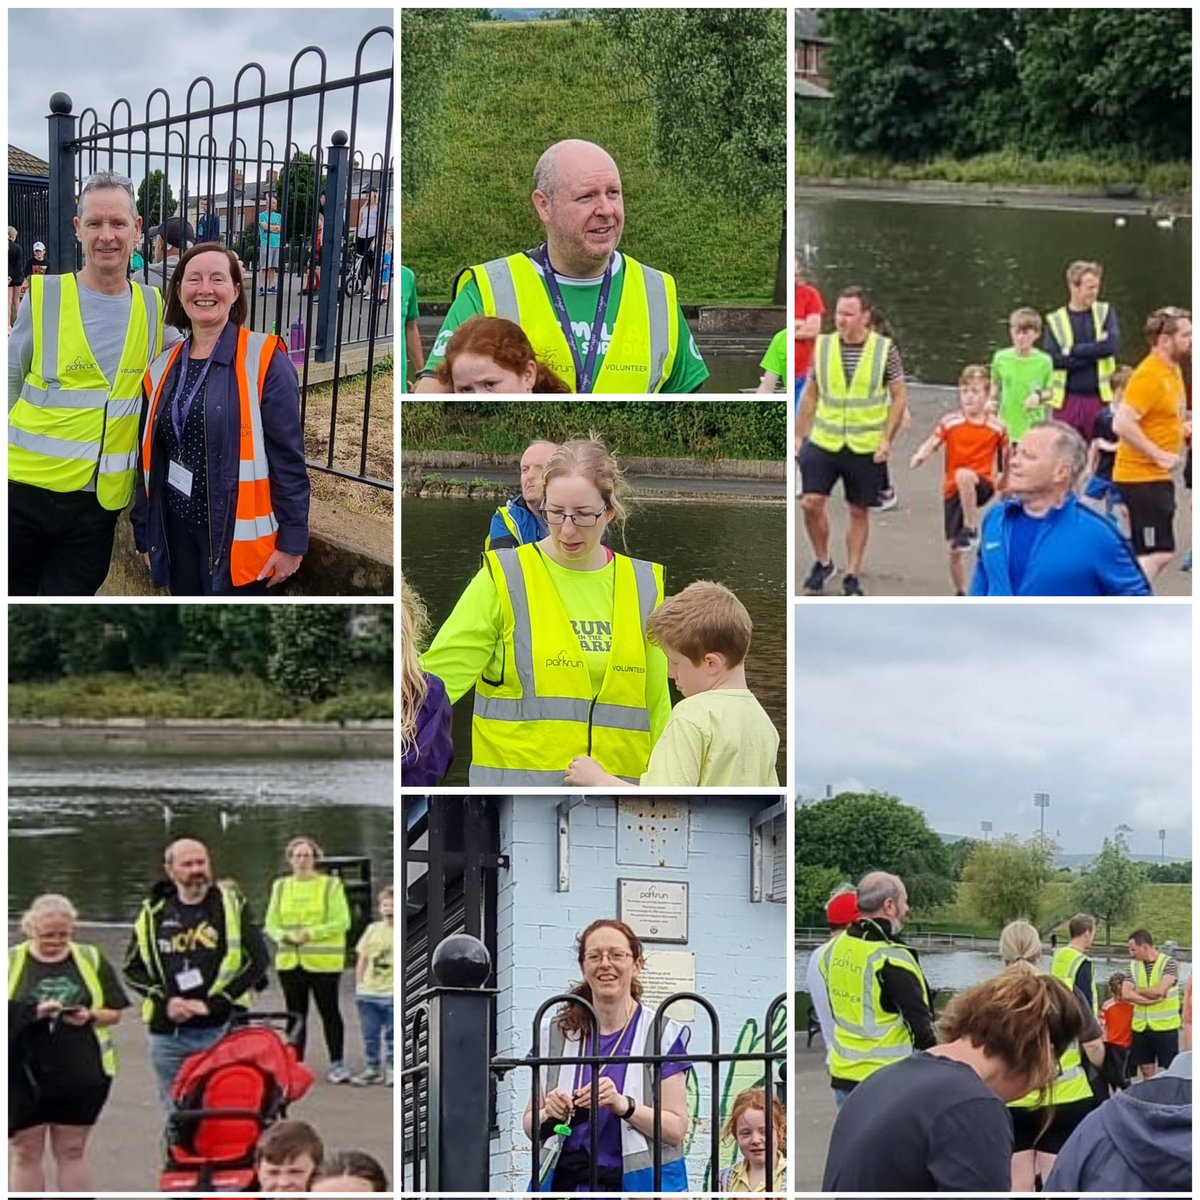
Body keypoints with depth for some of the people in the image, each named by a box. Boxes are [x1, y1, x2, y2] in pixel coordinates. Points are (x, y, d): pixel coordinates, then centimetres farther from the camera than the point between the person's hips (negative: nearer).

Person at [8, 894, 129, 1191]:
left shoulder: (92, 960, 6)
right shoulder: (12, 962, 1)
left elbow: (113, 1013, 7)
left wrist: (90, 1016, -13)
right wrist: (32, 1012, -19)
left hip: (81, 1073, 1)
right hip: (24, 1074, -1)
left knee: (72, 1152, 8)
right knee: (25, 1152, 4)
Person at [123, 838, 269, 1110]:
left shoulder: (232, 904, 2)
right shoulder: (153, 913, 10)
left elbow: (257, 960, -3)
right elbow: (132, 968, 14)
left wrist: (213, 1003, -10)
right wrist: (165, 1000, -4)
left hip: (220, 1030, -3)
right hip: (168, 1035, 3)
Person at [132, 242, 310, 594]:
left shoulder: (263, 360, -8)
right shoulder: (164, 368, 9)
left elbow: (288, 457, -11)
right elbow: (150, 459, 15)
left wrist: (292, 542, -14)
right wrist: (145, 534, 13)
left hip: (236, 536, -5)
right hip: (177, 532, 5)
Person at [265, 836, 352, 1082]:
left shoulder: (331, 885, -1)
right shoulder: (280, 887, 11)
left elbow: (341, 922, -8)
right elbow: (271, 923, 10)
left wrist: (310, 933, -18)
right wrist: (285, 936, -12)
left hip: (323, 961, -4)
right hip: (289, 960, 4)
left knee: (329, 1012, -1)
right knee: (295, 1014, 8)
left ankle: (337, 1064, 4)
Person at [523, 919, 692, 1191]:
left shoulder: (663, 1034, 1)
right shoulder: (555, 1032, 10)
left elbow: (676, 1129, -3)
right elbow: (530, 1126, 13)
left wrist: (623, 1105, -18)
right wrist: (550, 1115, -10)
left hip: (637, 1184, -2)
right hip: (567, 1186, 2)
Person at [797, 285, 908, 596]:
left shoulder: (885, 349, -5)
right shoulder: (823, 346, 2)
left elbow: (899, 396, 0)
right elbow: (810, 394, 10)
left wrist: (887, 439, -8)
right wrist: (799, 436, 7)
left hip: (866, 447, -1)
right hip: (823, 442, 2)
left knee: (859, 512, 6)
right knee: (811, 502, -10)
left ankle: (852, 577, 18)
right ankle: (822, 562, 12)